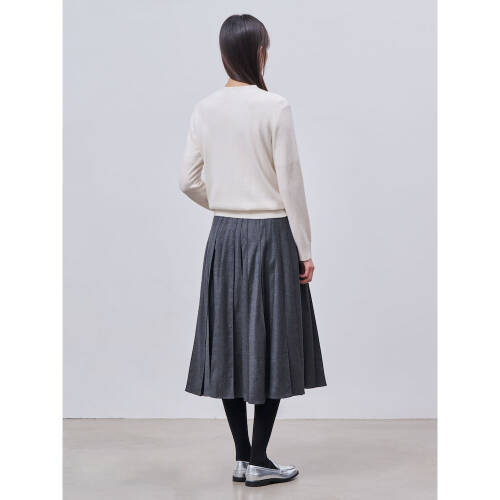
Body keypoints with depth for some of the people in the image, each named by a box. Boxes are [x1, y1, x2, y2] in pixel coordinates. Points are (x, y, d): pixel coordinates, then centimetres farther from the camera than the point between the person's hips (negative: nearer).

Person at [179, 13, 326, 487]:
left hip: (224, 236, 5)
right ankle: (258, 461, 8)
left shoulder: (205, 109, 2)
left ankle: (242, 456, 17)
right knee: (270, 346, 3)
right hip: (270, 235, -5)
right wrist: (304, 248, -5)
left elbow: (189, 182, 5)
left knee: (230, 344, 10)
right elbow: (290, 183, -12)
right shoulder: (274, 107, -12)